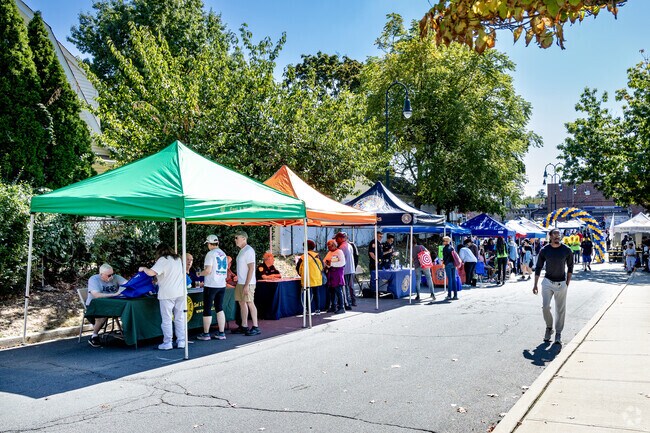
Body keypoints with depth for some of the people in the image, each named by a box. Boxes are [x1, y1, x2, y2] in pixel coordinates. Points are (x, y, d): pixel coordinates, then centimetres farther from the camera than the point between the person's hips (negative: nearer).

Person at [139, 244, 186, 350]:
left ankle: (167, 343, 4)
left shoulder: (163, 260, -7)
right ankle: (181, 341, 11)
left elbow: (151, 273, -18)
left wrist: (143, 268, 2)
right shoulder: (178, 259, 15)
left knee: (166, 319, 1)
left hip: (167, 294, -6)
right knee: (180, 318, 9)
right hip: (181, 292, 6)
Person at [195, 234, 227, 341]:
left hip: (211, 285, -7)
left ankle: (206, 334, 10)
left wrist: (200, 273, 2)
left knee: (207, 309, 3)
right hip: (222, 285, 7)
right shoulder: (223, 254, 11)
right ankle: (221, 333, 12)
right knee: (219, 308, 12)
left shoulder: (210, 254, -11)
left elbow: (208, 270, -19)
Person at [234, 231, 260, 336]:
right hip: (240, 282, 10)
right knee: (242, 303, 11)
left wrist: (246, 285, -22)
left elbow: (251, 268, -19)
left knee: (250, 303, -8)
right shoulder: (242, 251, 17)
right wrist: (238, 282, 19)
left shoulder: (248, 250, -13)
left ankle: (255, 327, -4)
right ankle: (244, 326, 18)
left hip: (247, 283, -10)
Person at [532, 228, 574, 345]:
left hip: (561, 283, 0)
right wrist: (535, 284, 3)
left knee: (560, 310, 4)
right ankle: (549, 328, 15)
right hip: (548, 282, 0)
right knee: (545, 307, -9)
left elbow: (570, 267, 9)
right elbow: (538, 267, 5)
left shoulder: (567, 250, -3)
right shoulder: (544, 250, -3)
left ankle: (558, 333, 16)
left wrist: (568, 282, 3)